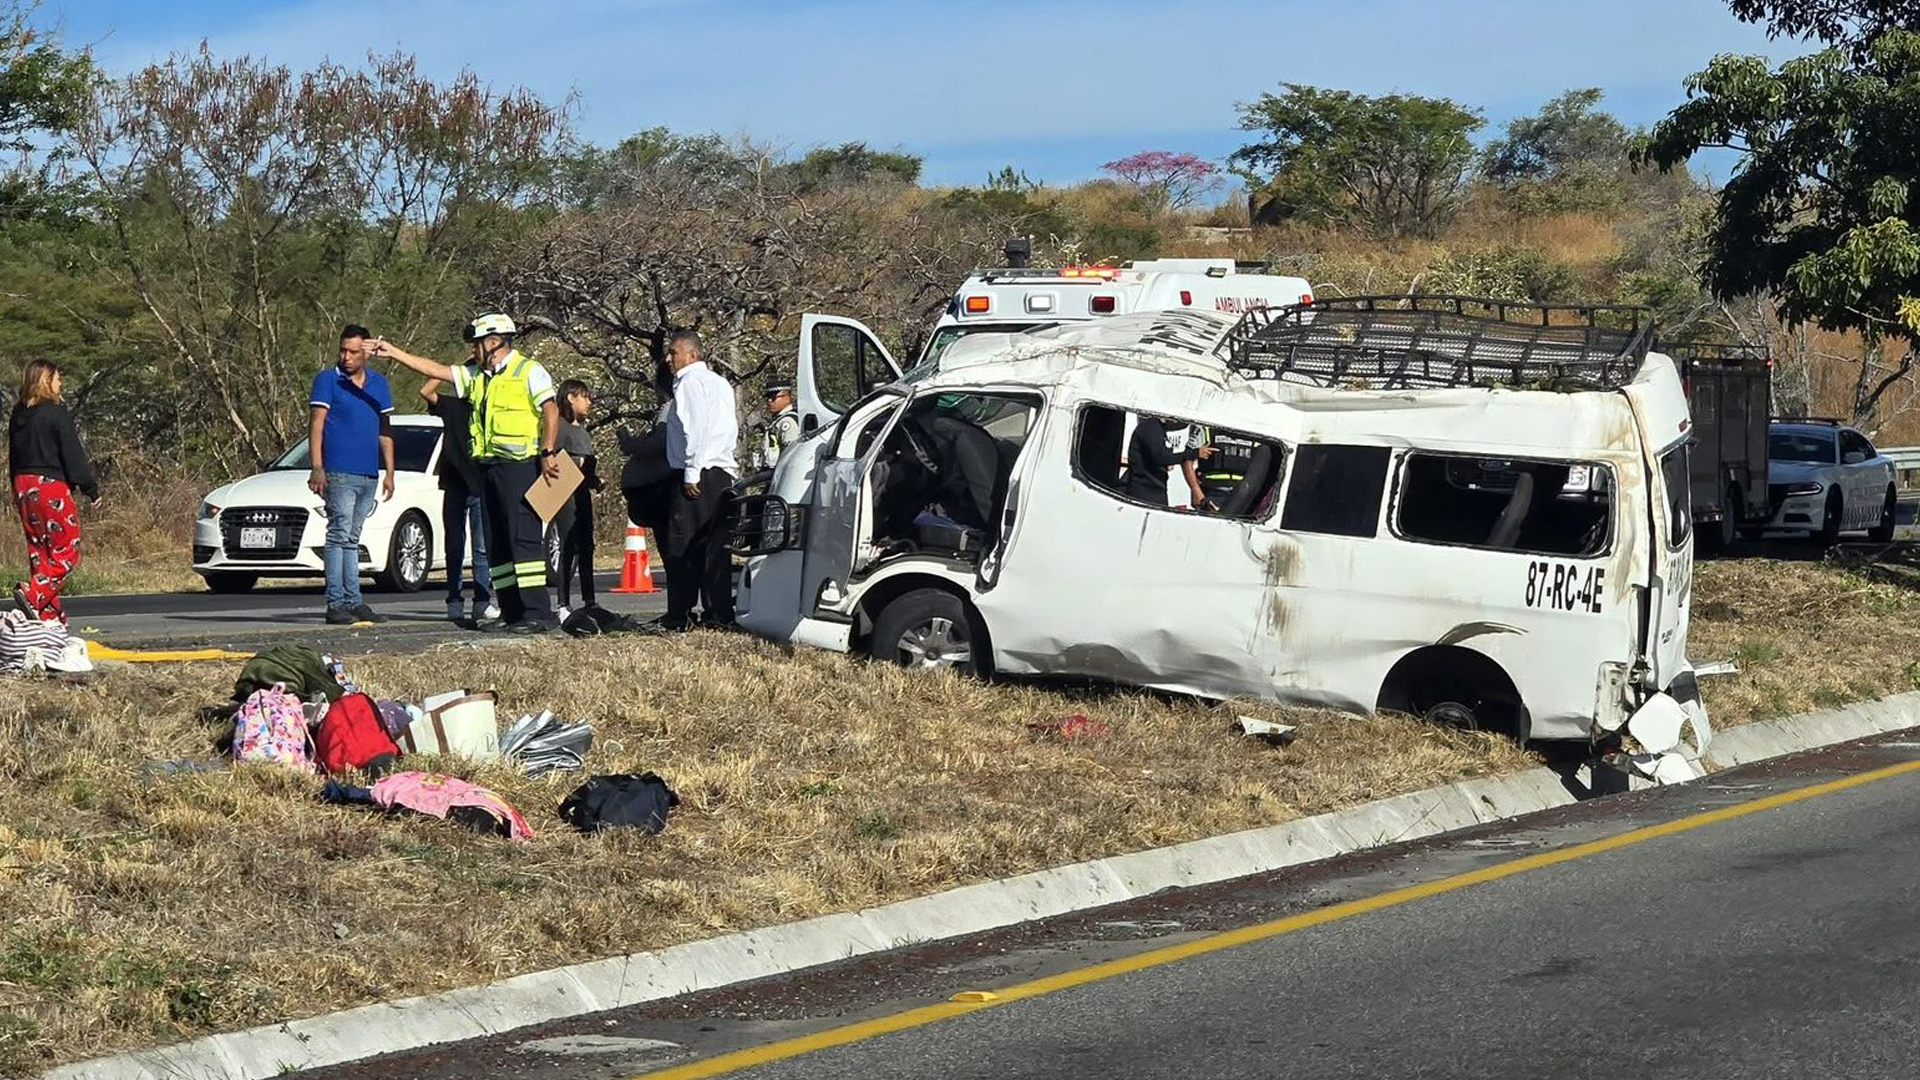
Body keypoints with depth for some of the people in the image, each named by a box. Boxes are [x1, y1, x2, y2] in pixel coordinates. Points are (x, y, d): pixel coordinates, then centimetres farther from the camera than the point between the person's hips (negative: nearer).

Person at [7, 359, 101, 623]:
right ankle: (33, 595, -20)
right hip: (51, 486, -8)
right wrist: (91, 490, -4)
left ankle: (48, 613, 11)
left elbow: (13, 456, 16)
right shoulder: (55, 413, -11)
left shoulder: (17, 416, 10)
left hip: (23, 485, 8)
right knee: (67, 552, -3)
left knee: (39, 550, 11)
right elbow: (73, 455, -10)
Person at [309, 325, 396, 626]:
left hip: (368, 476, 6)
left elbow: (384, 430, 17)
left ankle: (353, 603, 13)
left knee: (351, 540, 11)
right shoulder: (327, 380, -1)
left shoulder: (378, 383, 14)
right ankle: (336, 605, -12)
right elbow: (316, 424, -6)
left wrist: (389, 472, 11)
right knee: (339, 536, -10)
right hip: (339, 473, -6)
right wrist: (317, 469, -15)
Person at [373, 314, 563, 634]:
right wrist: (394, 353, 13)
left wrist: (547, 453, -19)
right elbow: (434, 370, 18)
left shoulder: (529, 371, -3)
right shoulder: (476, 376, 19)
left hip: (520, 464, -9)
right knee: (496, 544, 7)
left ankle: (538, 613, -17)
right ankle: (510, 612, 10)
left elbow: (551, 411, -10)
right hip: (488, 465, 9)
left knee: (524, 538, -14)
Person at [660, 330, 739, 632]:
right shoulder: (720, 383, 22)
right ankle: (719, 614, 6)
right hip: (723, 473, 9)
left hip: (698, 478, -9)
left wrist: (692, 473, -17)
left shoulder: (690, 381, -5)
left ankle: (679, 617, -9)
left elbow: (696, 428, -15)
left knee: (682, 547, -7)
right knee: (715, 546, 8)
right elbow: (733, 428, 20)